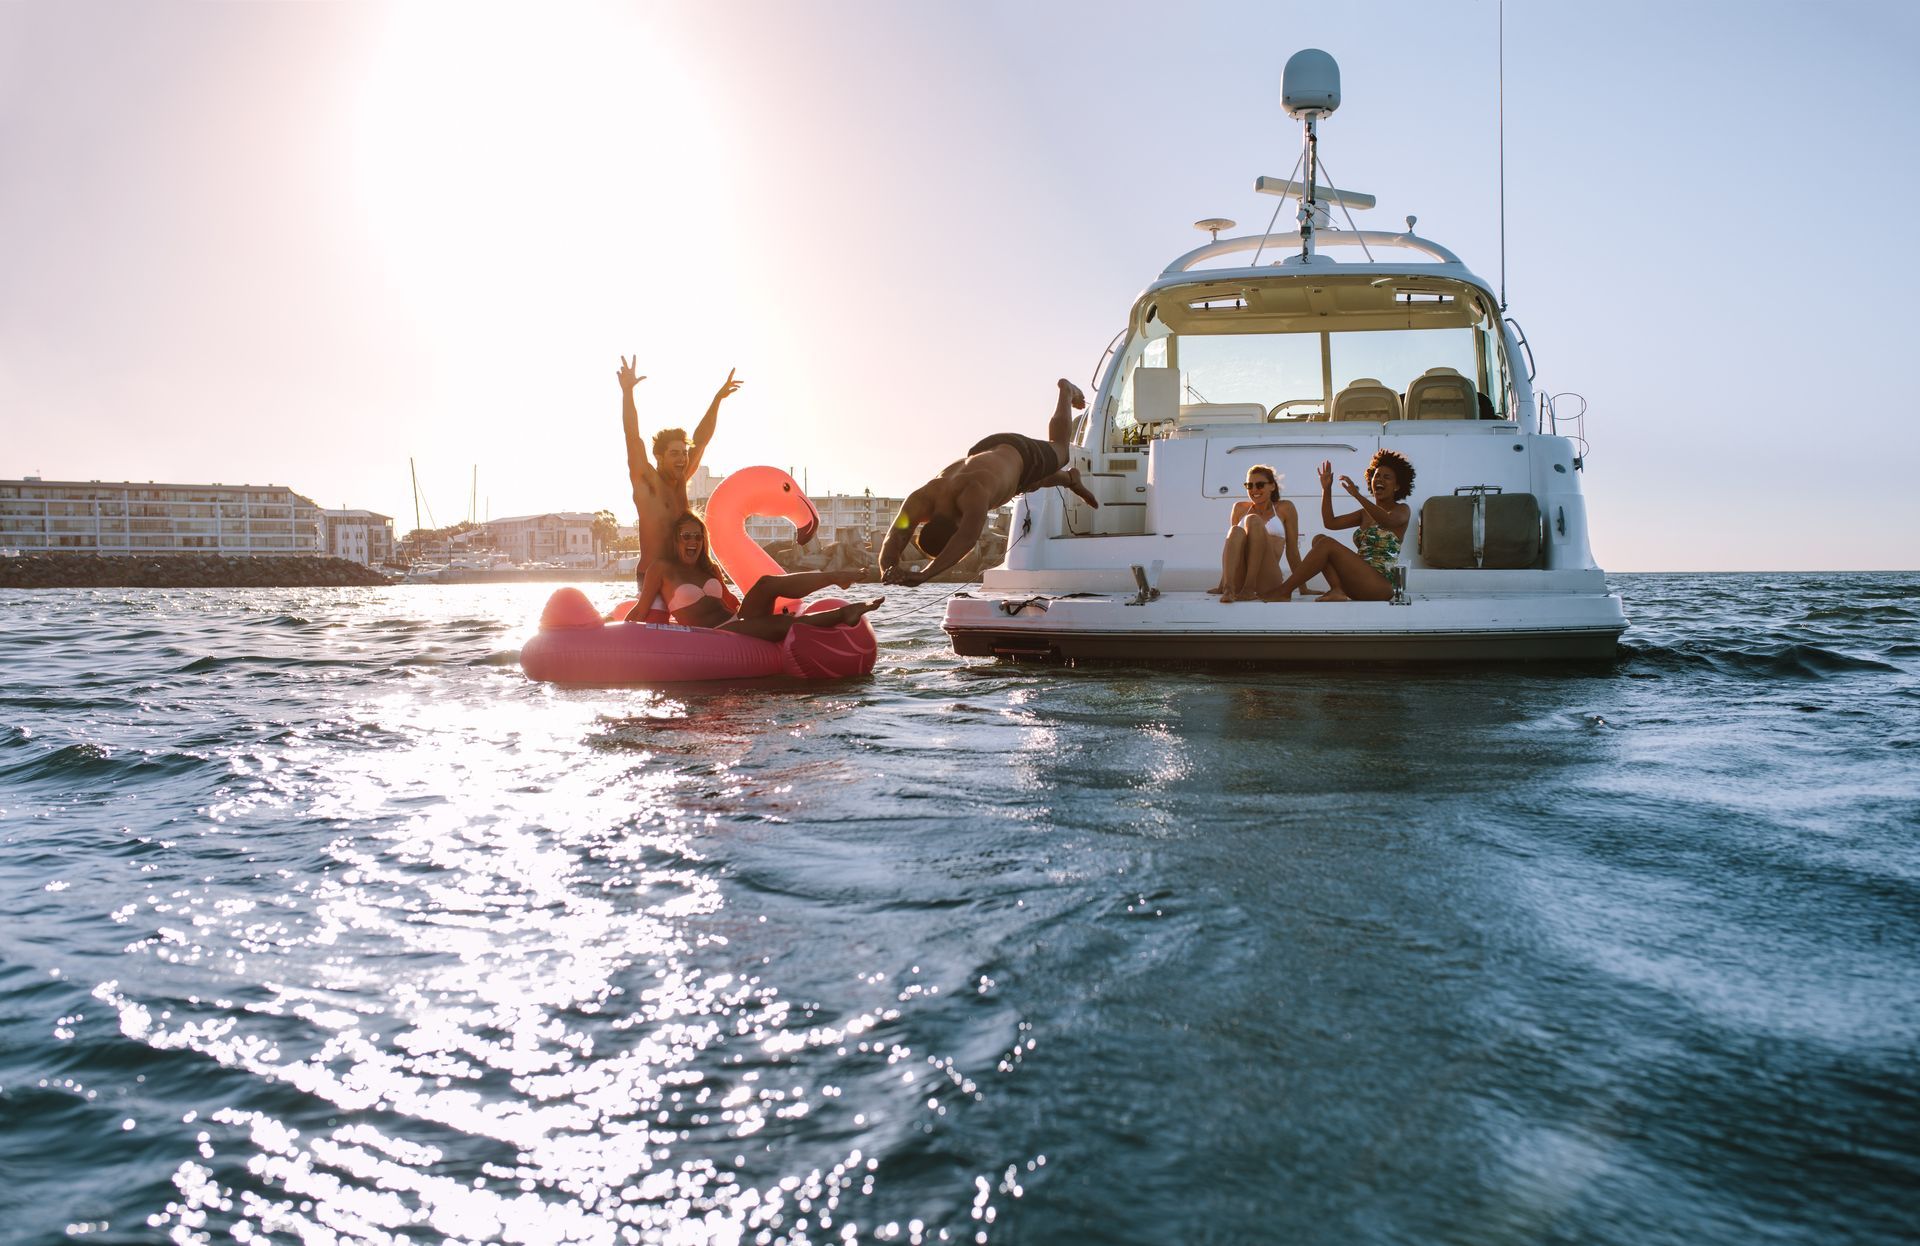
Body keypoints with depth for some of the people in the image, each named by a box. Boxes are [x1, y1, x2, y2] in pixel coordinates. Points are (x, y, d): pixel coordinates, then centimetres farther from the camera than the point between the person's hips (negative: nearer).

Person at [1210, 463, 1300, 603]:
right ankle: (1227, 587, -48)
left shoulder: (1284, 508, 13)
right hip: (1239, 582, 2)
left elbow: (1292, 550, 12)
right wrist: (1222, 581, 15)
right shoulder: (1240, 508, 20)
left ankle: (1249, 588, -35)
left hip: (1268, 582, -2)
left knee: (1253, 520, -21)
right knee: (1236, 531, -25)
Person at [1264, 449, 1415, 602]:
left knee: (1326, 544, -21)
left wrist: (1357, 495, -31)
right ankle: (1337, 590, -26)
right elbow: (1330, 522, 13)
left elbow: (1388, 522, -22)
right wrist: (1326, 489, 2)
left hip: (1380, 585, -7)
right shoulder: (1365, 513, 24)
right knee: (1319, 539, -7)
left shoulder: (1402, 510, 4)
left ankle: (1284, 592, -24)